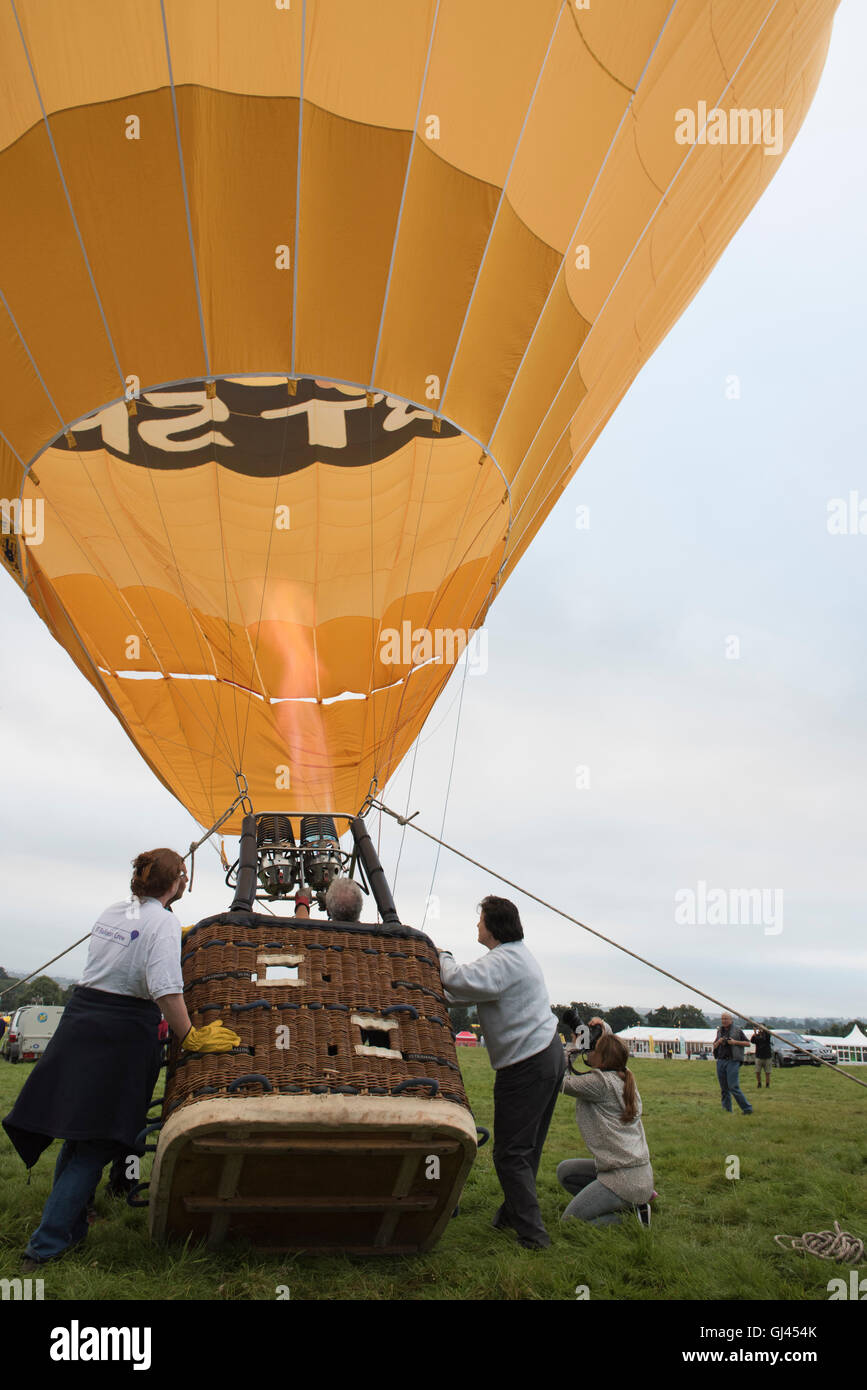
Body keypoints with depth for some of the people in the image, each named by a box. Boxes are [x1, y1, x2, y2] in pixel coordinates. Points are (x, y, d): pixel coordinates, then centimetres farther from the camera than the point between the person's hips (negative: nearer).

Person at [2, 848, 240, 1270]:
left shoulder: (111, 913, 10)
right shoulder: (162, 921, -13)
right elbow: (165, 989, -23)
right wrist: (190, 1037, -16)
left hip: (79, 1018, 7)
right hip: (125, 1030, -7)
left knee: (75, 1132, 18)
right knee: (97, 1141, 0)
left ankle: (69, 1225, 31)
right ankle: (46, 1245, 0)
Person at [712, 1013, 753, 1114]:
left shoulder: (737, 1031, 1)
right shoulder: (719, 1031, 15)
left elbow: (747, 1043, 3)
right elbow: (714, 1046, 21)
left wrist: (735, 1042, -11)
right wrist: (718, 1042, -1)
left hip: (732, 1061, -6)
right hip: (720, 1062, 6)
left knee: (733, 1087, -13)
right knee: (724, 1088, 8)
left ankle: (747, 1108, -5)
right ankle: (727, 1109, 15)